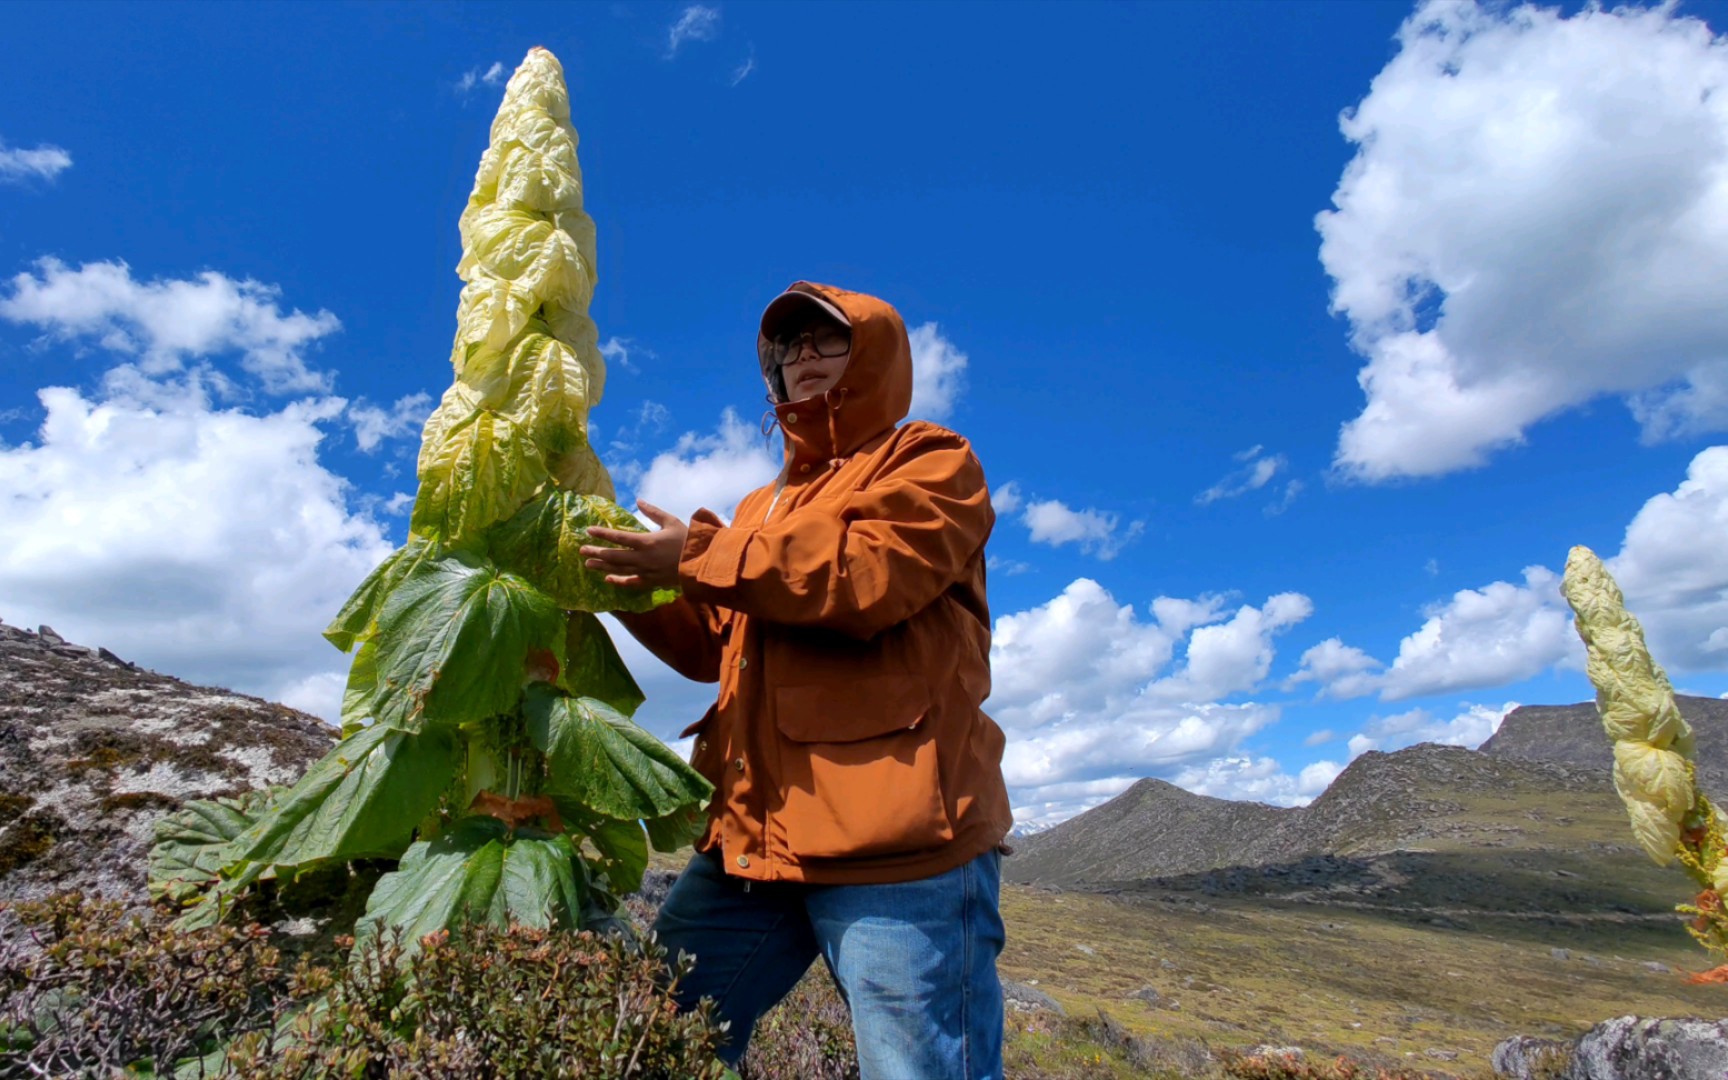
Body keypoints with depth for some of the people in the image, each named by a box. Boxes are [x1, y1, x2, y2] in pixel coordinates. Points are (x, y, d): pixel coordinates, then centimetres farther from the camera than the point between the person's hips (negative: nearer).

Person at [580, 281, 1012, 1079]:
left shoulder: (930, 461, 4)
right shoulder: (764, 506, 24)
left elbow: (867, 576, -15)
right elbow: (711, 646, 20)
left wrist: (701, 558, -13)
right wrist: (634, 576, 6)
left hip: (893, 832, -6)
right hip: (758, 830, 7)